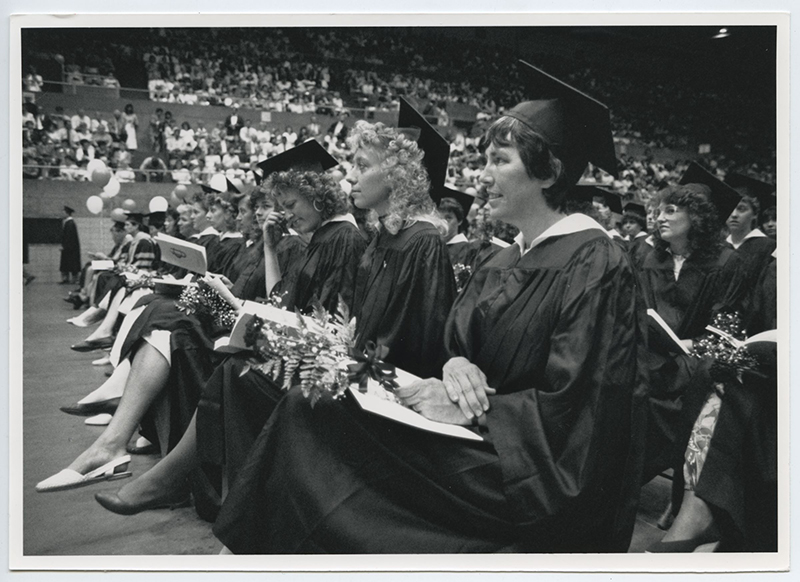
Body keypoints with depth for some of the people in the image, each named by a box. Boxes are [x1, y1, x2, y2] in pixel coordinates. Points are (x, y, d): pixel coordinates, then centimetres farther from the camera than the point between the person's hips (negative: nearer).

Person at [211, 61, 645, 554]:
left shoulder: (593, 264, -15)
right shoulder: (503, 265, 11)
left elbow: (572, 407, -19)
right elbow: (459, 343, 9)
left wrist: (470, 409, -20)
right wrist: (457, 366, -14)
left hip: (545, 486, -7)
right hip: (482, 437, 8)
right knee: (307, 410, -8)